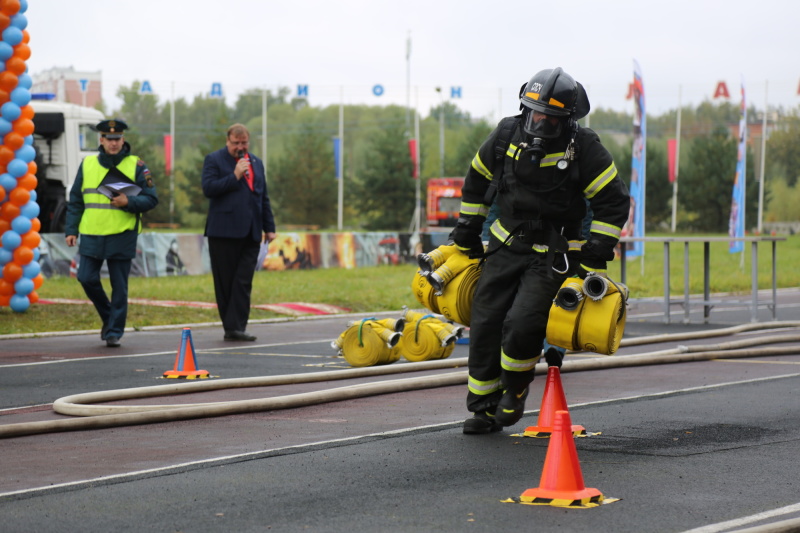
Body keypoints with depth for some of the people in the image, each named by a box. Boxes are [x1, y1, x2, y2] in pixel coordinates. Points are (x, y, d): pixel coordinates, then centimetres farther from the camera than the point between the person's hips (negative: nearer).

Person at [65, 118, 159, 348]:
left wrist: (129, 202, -17)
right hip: (91, 235, 2)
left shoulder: (136, 165, 2)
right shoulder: (87, 165, 10)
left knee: (119, 286, 1)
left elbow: (151, 199, 1)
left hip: (122, 236, -2)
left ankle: (114, 332, 10)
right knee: (87, 278, -4)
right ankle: (108, 317, 20)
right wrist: (71, 230, 5)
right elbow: (75, 201, 13)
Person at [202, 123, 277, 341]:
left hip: (250, 233, 4)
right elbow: (208, 188, -11)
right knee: (225, 281, 0)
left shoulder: (256, 163, 19)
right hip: (224, 231, -4)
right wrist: (235, 175, -14)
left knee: (244, 282, -4)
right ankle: (231, 327, 6)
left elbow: (264, 198, 21)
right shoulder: (214, 160, 2)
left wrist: (269, 227, 15)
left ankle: (236, 327, -7)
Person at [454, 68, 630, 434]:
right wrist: (467, 233, 17)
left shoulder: (584, 149, -12)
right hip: (506, 245, 4)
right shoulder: (506, 135, -2)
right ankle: (484, 408, 13)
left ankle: (516, 388, 9)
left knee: (522, 324, -20)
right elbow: (476, 183, 15)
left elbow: (613, 202, -6)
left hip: (554, 254, -4)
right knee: (485, 323, -1)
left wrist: (595, 256, -11)